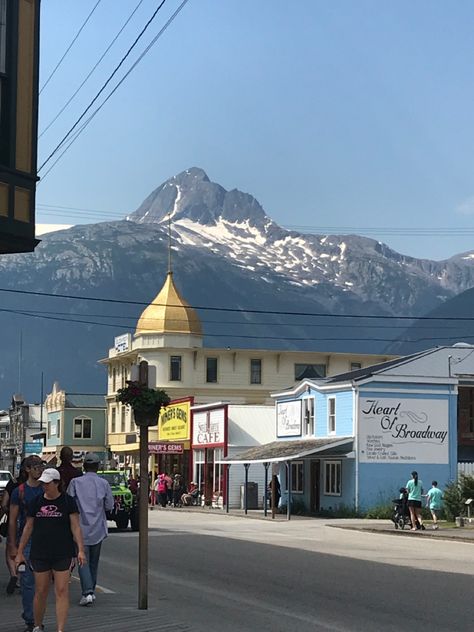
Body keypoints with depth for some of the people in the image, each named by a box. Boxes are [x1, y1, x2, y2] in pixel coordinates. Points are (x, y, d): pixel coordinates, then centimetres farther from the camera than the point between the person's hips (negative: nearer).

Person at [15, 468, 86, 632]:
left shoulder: (68, 501, -1)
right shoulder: (36, 502, 6)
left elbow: (75, 527, -2)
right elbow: (28, 528, 12)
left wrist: (80, 550, -11)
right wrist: (20, 552, 12)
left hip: (63, 554, -2)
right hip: (40, 554, 2)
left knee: (62, 591, -5)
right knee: (40, 592, 6)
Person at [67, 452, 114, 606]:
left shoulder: (75, 482, -7)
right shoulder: (104, 484, -2)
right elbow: (109, 506, 1)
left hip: (81, 528, -2)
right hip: (98, 529, 2)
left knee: (83, 560, -3)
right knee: (94, 561, 15)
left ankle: (87, 592, -17)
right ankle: (91, 591, 23)